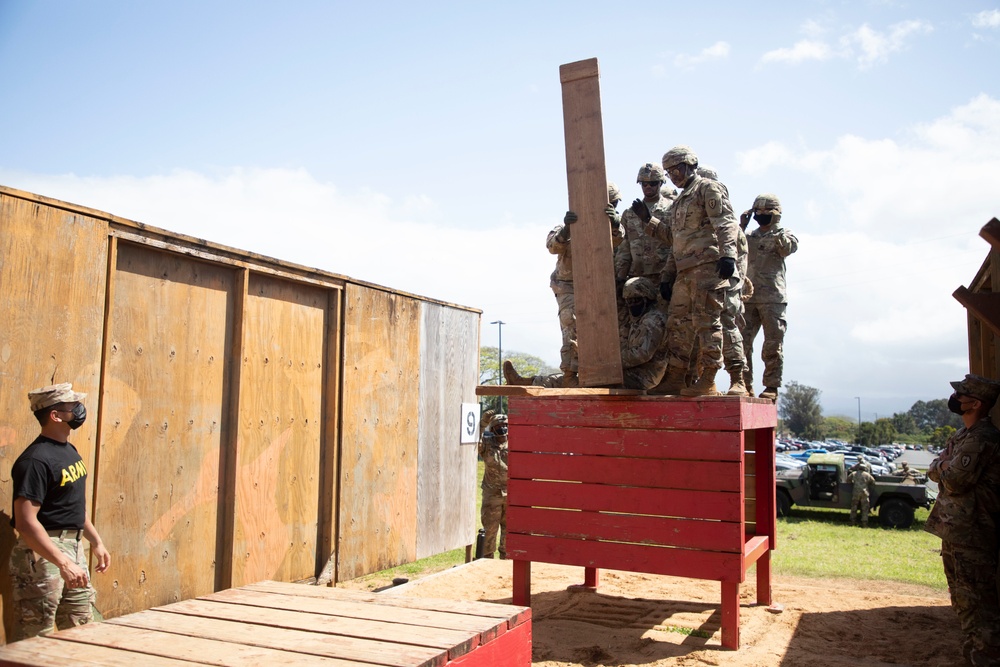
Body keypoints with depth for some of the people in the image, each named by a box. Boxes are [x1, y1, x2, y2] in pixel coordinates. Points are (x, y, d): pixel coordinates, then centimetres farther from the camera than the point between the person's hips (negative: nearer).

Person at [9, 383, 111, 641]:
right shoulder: (36, 460, -20)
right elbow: (26, 522, -25)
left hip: (73, 546, 9)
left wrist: (96, 541, 20)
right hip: (43, 553, -9)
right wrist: (64, 564, -29)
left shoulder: (69, 450, 9)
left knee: (83, 631, 16)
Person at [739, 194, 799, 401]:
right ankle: (745, 384, 7)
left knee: (772, 344, -2)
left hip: (773, 297, -3)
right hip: (748, 297, 4)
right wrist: (740, 227, -2)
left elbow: (788, 248, -11)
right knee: (742, 341, 0)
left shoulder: (783, 235, 9)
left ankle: (772, 386, 4)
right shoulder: (749, 236, 20)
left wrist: (776, 231, -17)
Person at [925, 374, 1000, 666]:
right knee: (961, 590, 20)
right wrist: (946, 465, -5)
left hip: (970, 531, -11)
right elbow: (932, 470, 14)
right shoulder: (963, 434, 14)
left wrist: (944, 466, -5)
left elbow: (954, 481, -23)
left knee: (975, 594, -6)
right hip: (954, 527, 11)